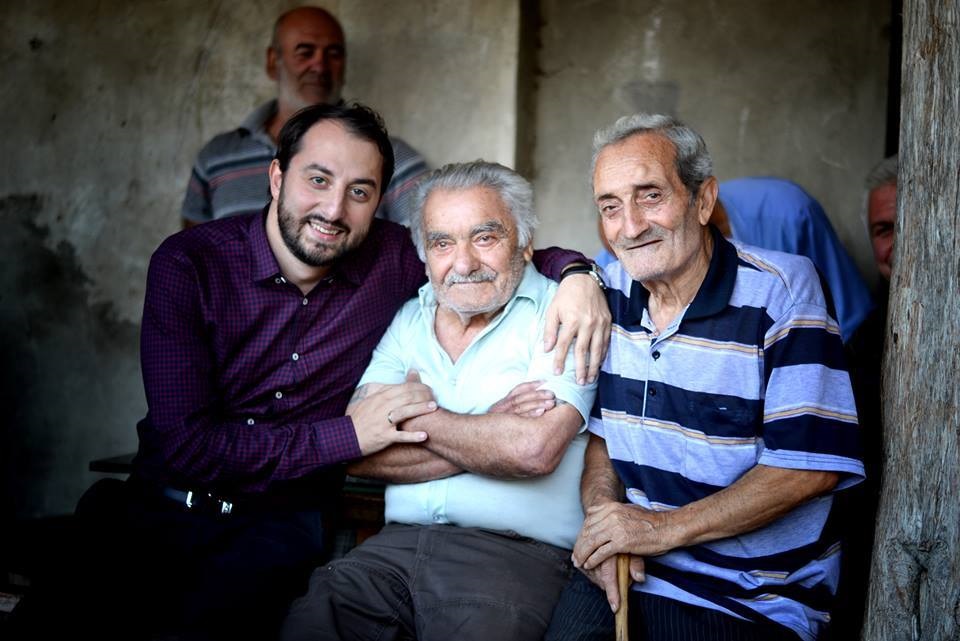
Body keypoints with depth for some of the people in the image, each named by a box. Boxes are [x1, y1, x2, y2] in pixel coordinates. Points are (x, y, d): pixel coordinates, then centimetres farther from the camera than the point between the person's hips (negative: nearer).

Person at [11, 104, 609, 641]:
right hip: (161, 507, 0)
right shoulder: (189, 263, -7)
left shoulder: (392, 258, 1)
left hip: (284, 523, 1)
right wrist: (346, 434, -14)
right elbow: (183, 442, -13)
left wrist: (575, 271, -7)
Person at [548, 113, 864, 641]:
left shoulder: (782, 289, -11)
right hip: (620, 576, 4)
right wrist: (603, 516, -8)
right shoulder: (609, 292, 6)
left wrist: (665, 527, -16)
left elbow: (812, 465, -15)